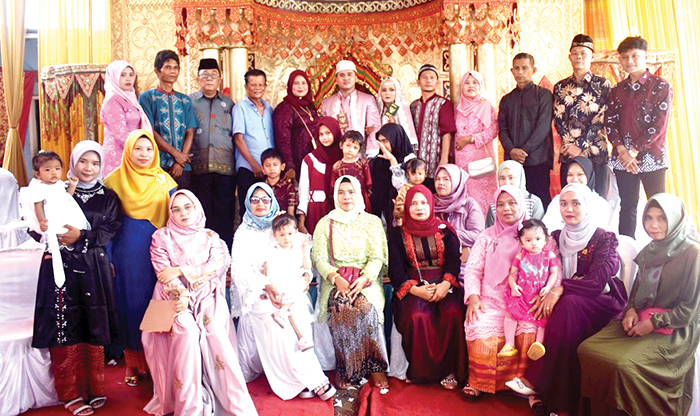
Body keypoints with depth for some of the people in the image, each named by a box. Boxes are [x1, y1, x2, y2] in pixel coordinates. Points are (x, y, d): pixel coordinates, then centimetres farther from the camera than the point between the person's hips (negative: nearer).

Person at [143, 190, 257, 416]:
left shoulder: (210, 237, 15)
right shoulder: (162, 237, 13)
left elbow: (218, 265, -2)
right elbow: (163, 273, 1)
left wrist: (180, 270, -10)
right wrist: (182, 295, -18)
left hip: (207, 296, 0)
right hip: (176, 298, 0)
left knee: (216, 330, -29)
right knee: (187, 331, -31)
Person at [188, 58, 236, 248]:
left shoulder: (228, 103, 17)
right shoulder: (189, 101, 12)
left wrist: (235, 157, 8)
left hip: (225, 166, 1)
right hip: (199, 167, -1)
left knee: (225, 211, 1)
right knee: (202, 213, 1)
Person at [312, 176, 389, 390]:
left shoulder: (372, 222, 10)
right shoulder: (325, 224, 11)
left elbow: (377, 258, 2)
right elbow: (319, 259, 2)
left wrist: (364, 278, -18)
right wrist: (336, 278, -16)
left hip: (366, 279, 0)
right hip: (334, 279, 1)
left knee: (366, 307, -32)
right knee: (340, 306, -32)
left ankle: (376, 367, -16)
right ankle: (344, 369, -18)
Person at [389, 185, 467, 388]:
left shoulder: (445, 230, 13)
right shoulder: (398, 234, 10)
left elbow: (454, 260, 2)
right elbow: (395, 268, 2)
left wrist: (445, 284, -17)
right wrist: (415, 289, -14)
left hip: (444, 284, 1)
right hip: (413, 287, -1)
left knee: (453, 313, -29)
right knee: (417, 316, -30)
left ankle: (450, 369, -12)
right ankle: (421, 370, -10)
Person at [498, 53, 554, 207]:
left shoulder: (543, 94, 7)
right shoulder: (506, 99, 18)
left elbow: (543, 127, -4)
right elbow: (502, 129, 9)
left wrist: (525, 150, -12)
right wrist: (511, 150, -9)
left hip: (537, 160, -3)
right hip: (512, 160, 3)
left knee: (540, 202, -4)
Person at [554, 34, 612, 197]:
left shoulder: (603, 84, 6)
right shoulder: (560, 87, 14)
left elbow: (602, 118, -4)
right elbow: (558, 119, 5)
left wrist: (580, 145, -13)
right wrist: (569, 145, -9)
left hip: (595, 153, -2)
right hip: (568, 152, 2)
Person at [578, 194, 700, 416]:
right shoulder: (649, 251, 11)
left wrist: (654, 323, -16)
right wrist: (631, 310, -1)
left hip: (674, 330, -6)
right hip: (640, 320, 7)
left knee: (624, 364, -29)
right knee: (587, 349, -12)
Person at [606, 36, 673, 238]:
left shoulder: (661, 86, 0)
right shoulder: (617, 90, 12)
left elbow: (658, 125, -8)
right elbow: (610, 122, 4)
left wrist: (634, 151, -12)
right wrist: (622, 151, -9)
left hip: (652, 157, -3)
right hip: (623, 158, 3)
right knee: (627, 207, 6)